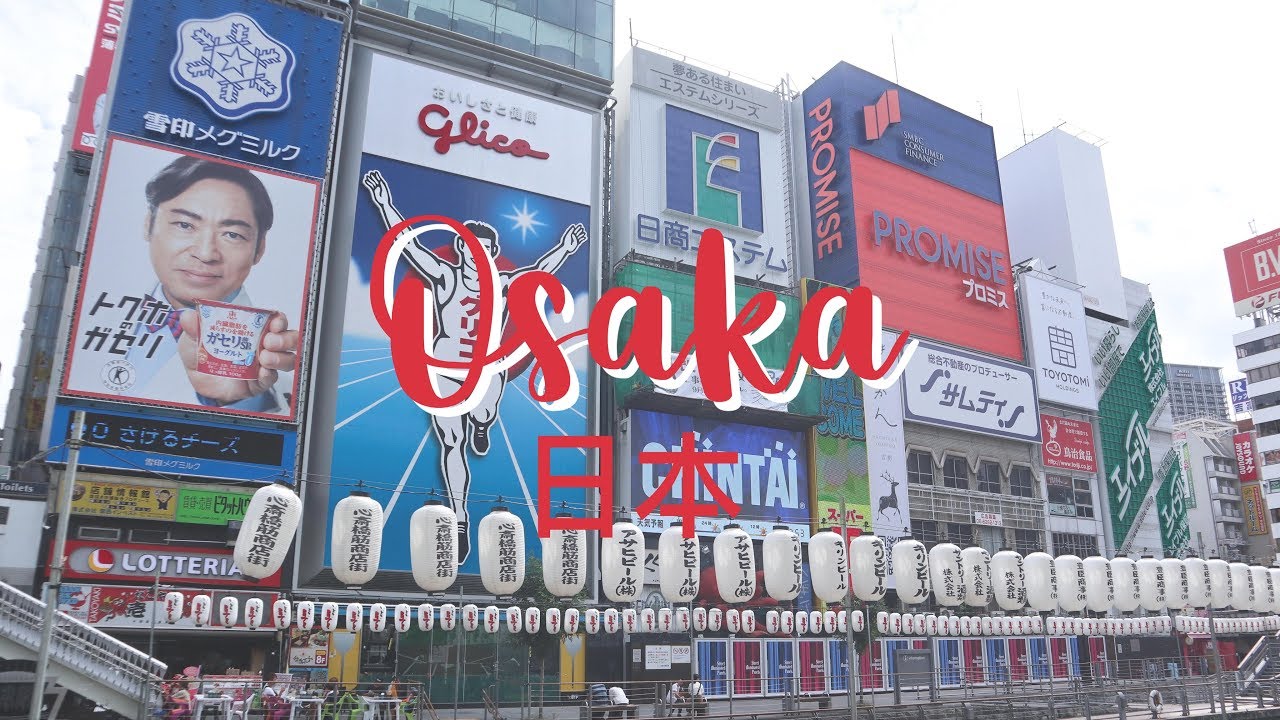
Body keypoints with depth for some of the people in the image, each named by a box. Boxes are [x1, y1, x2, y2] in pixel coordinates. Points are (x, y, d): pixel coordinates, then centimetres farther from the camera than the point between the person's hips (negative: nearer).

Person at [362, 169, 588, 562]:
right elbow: (409, 243, -6)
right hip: (445, 370, 0)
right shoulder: (445, 277, -3)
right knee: (452, 444, -1)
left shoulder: (504, 284, 1)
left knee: (482, 415, -29)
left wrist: (564, 249, 2)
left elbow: (540, 270, 10)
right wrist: (385, 205, -11)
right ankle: (460, 518, 11)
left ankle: (481, 424, 13)